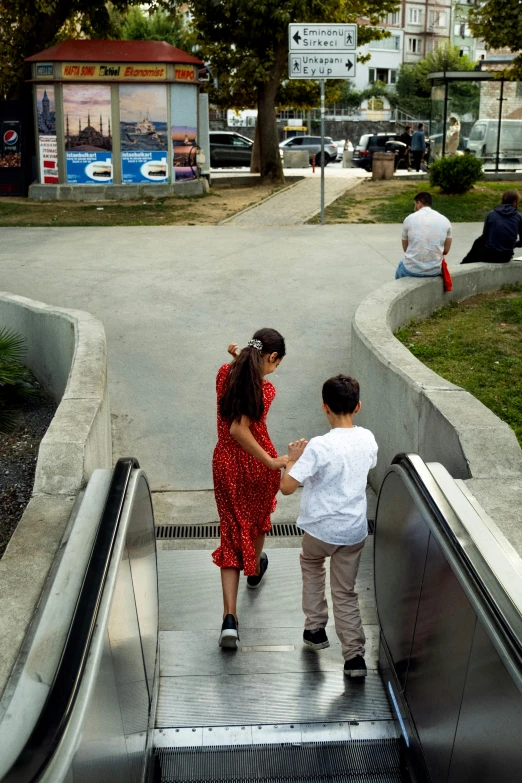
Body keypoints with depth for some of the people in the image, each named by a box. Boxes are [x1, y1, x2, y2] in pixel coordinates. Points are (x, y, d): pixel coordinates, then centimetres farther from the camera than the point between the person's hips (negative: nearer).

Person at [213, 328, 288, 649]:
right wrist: (271, 461, -22)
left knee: (232, 532, 7)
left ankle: (230, 617, -3)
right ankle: (254, 569, 57)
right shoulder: (266, 390, -21)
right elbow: (239, 430, -27)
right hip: (257, 466, -3)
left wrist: (239, 358, 7)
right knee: (258, 517, 28)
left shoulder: (226, 374, -6)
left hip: (225, 464, 3)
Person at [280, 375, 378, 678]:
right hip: (355, 531, 4)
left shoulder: (319, 446, -23)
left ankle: (315, 628, 31)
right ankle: (355, 655, 12)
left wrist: (293, 459, -6)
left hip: (321, 529, -3)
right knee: (346, 592, 17)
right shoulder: (368, 439, -5)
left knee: (311, 563, 29)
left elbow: (287, 487, -24)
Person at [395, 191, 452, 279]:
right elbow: (446, 251, 6)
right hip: (434, 270, 2)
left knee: (401, 265, 36)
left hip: (411, 270, -2)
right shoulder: (445, 220, 1)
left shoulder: (409, 219, -4)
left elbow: (405, 248, 5)